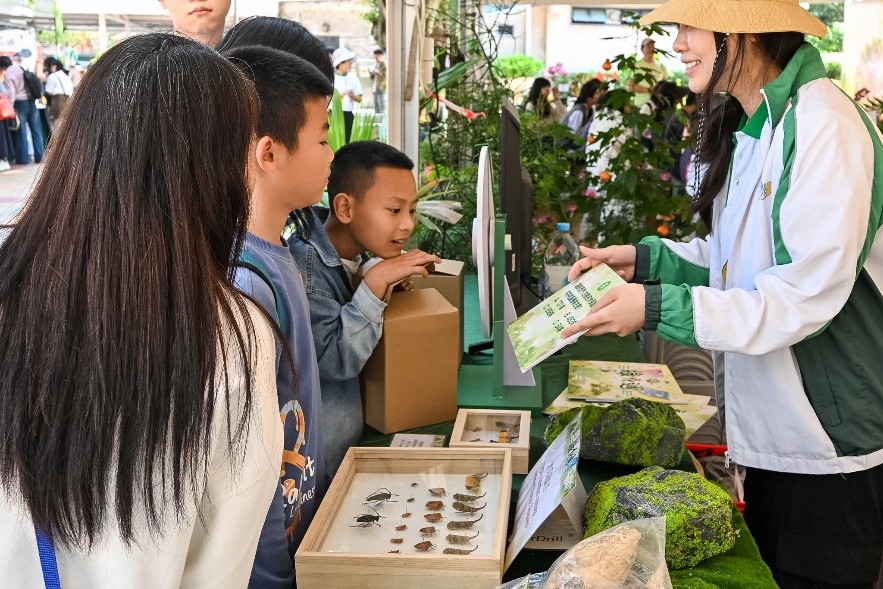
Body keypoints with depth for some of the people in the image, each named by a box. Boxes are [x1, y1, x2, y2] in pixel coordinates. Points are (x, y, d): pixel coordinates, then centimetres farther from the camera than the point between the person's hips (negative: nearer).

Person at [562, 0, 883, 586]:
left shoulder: (824, 127, -22)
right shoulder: (752, 126, 9)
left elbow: (807, 295, -26)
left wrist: (657, 307, -27)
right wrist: (647, 258, 2)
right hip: (772, 424, 9)